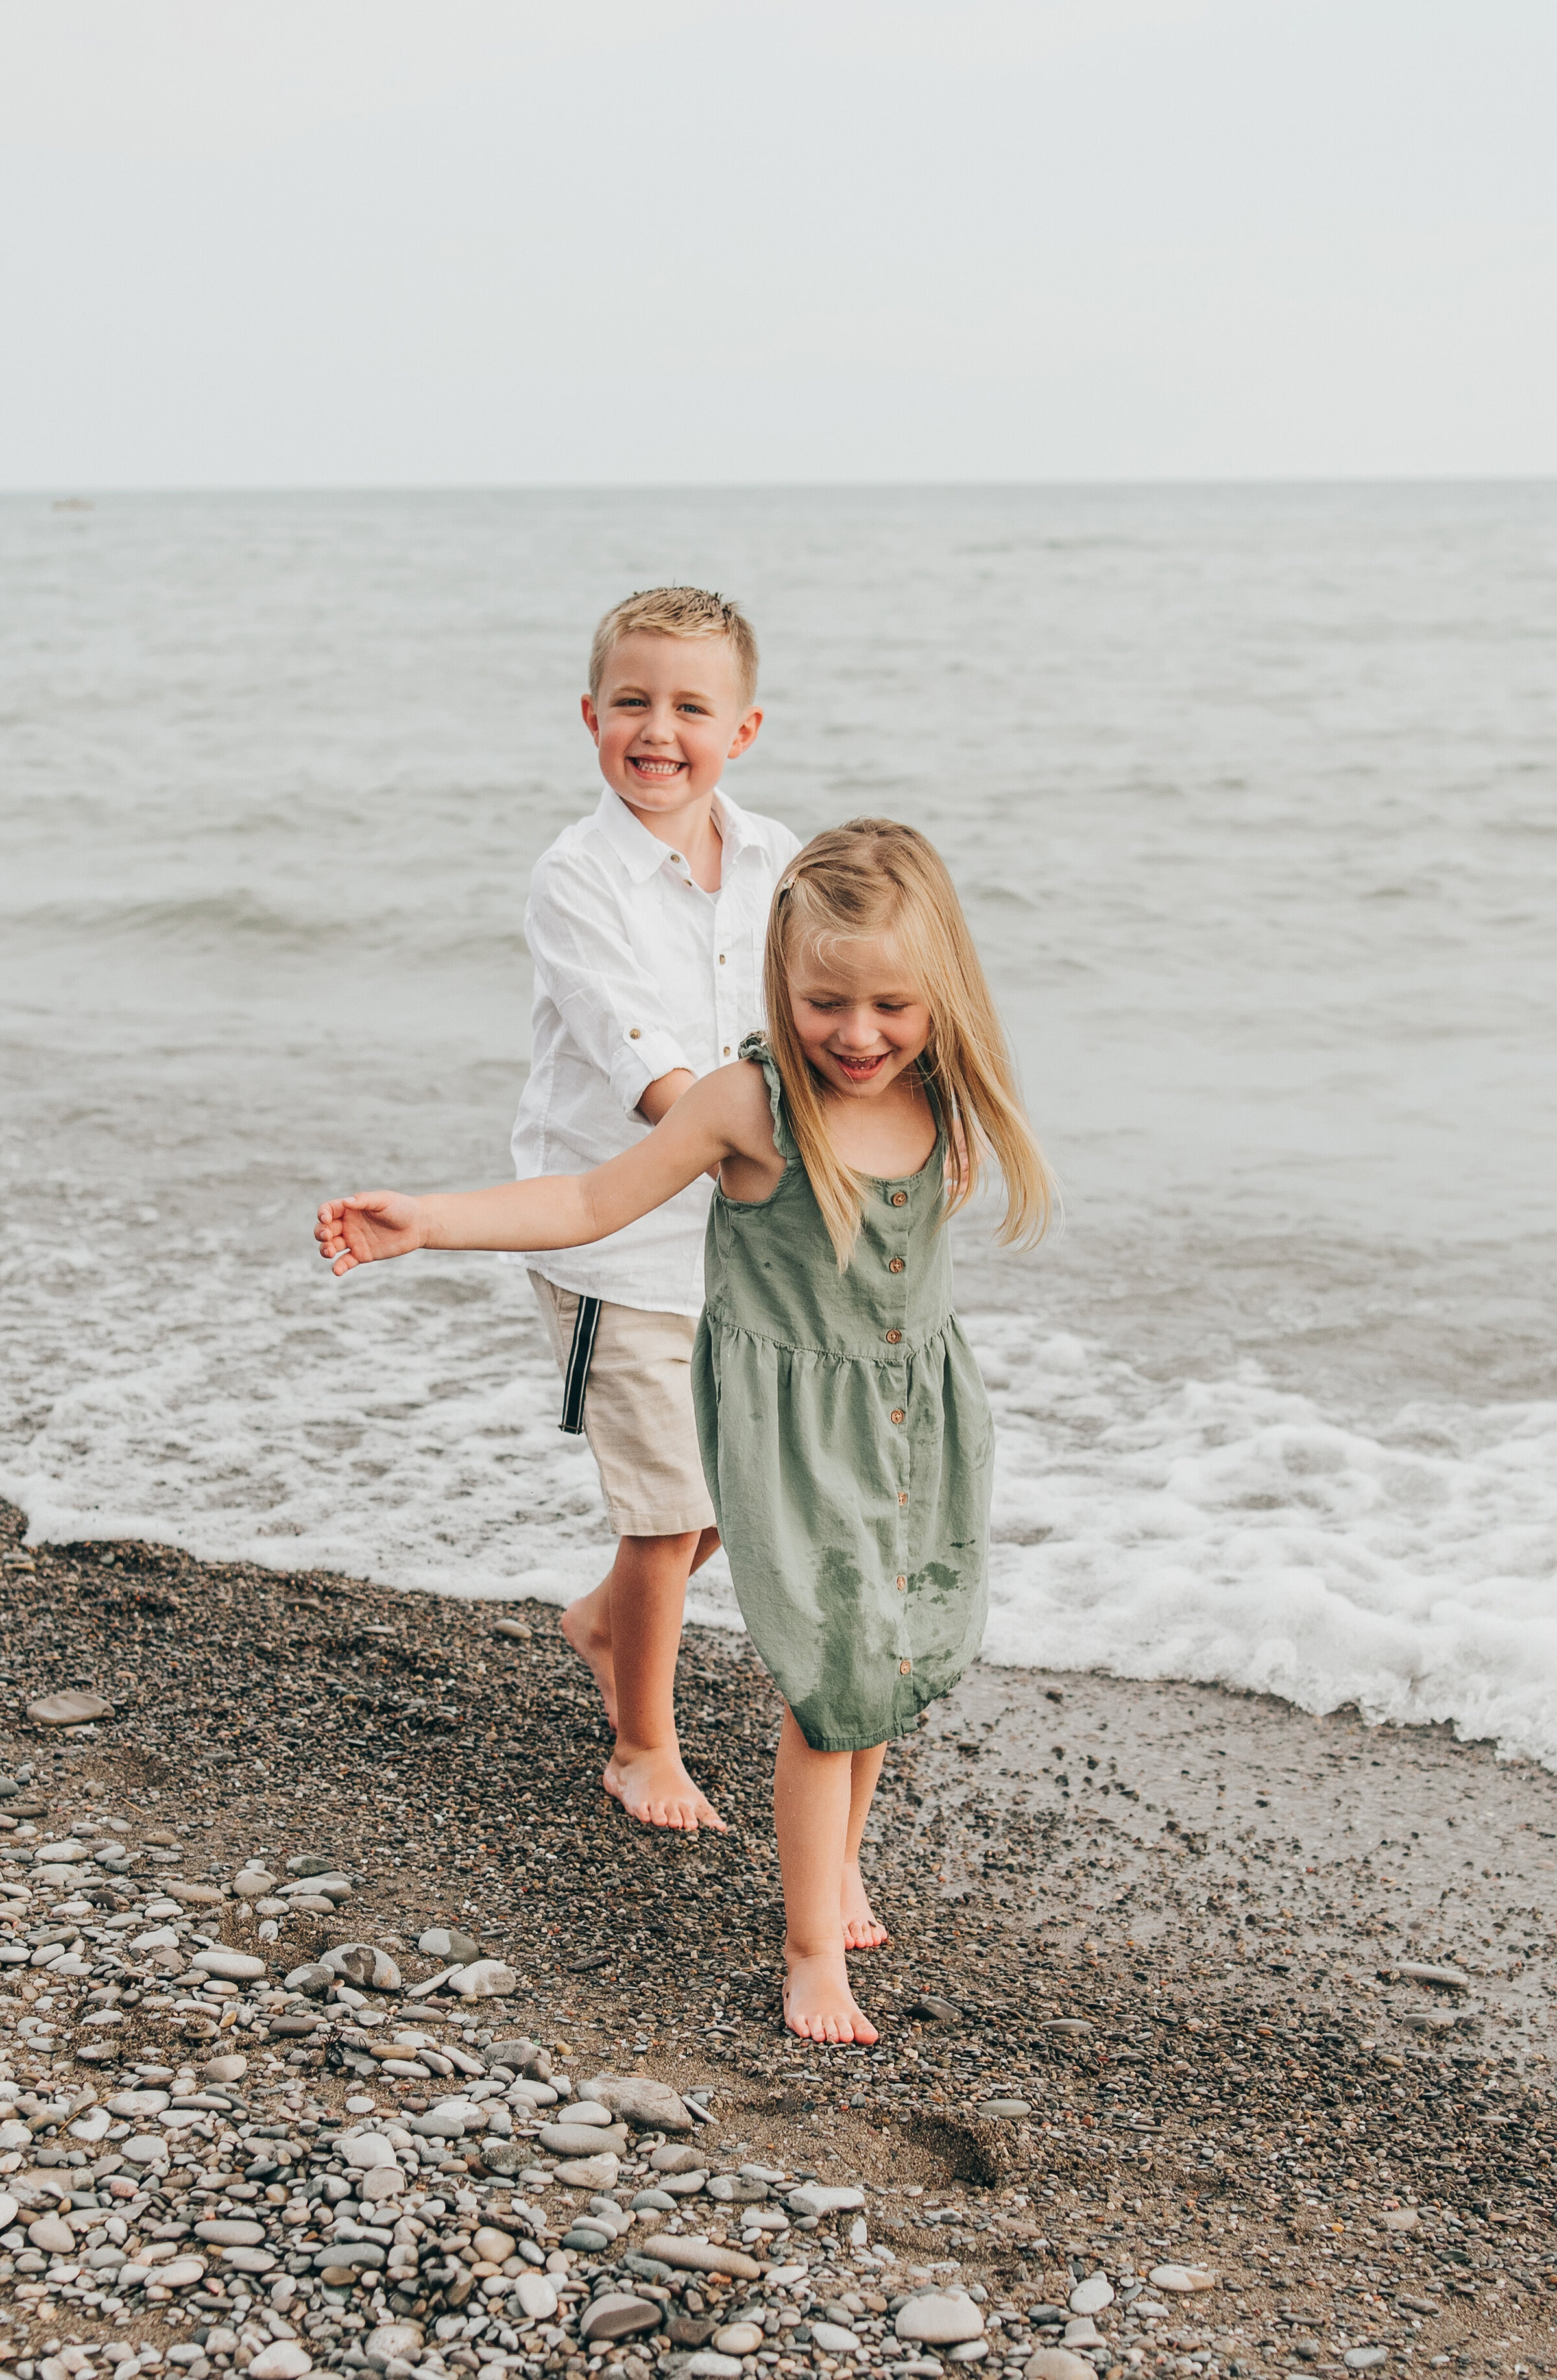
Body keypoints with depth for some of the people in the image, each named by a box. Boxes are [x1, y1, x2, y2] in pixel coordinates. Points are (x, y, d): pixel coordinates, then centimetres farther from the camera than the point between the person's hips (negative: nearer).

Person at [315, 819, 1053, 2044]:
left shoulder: (946, 1102, -7)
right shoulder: (752, 1103, -20)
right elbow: (592, 1203, -14)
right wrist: (424, 1222, -19)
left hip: (918, 1413, 5)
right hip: (794, 1425, -5)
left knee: (890, 1662, 15)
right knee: (832, 1679, -6)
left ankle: (838, 1860, 41)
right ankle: (813, 1944, 11)